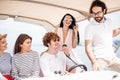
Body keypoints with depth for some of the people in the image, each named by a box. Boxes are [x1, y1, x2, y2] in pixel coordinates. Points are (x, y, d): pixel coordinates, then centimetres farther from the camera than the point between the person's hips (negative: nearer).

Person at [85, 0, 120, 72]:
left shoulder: (109, 22, 6)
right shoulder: (90, 28, -11)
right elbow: (88, 47, -13)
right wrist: (94, 62, -24)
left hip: (112, 57, 5)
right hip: (99, 59, -5)